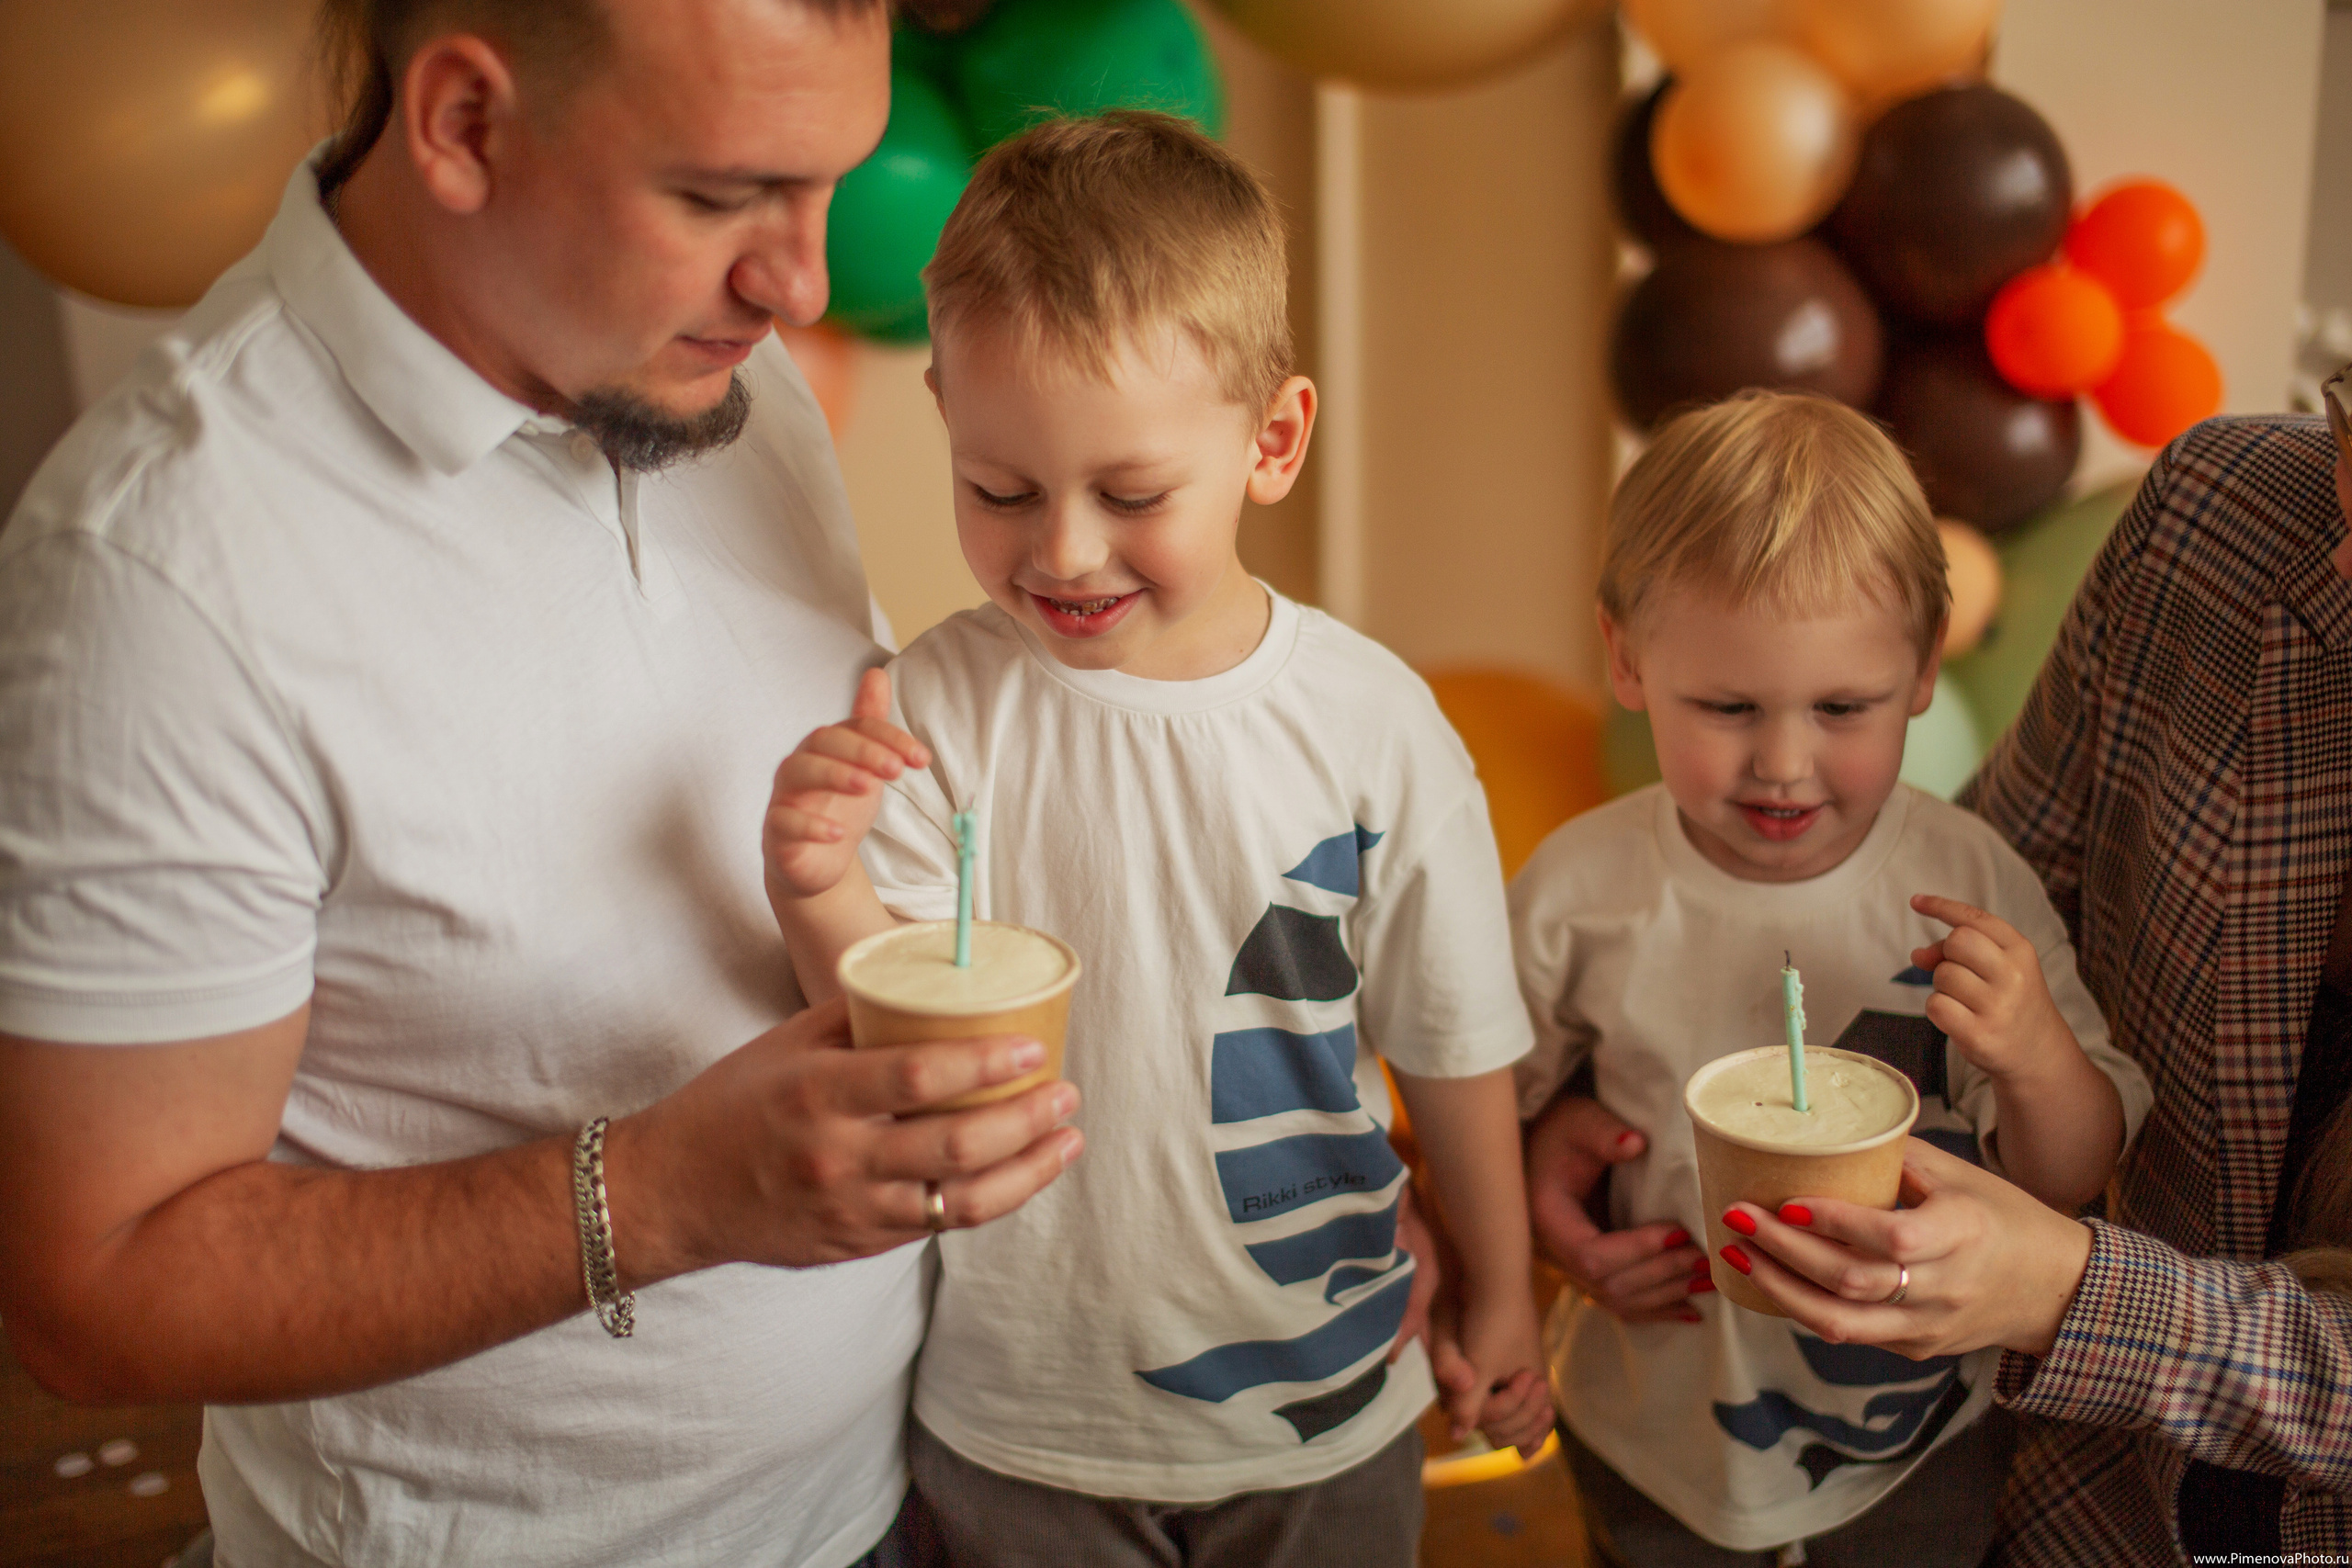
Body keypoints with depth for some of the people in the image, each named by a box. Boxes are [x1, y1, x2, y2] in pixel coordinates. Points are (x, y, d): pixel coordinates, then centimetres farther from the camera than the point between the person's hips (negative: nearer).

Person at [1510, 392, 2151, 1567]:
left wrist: (2038, 1059, -32)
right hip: (1656, 1427, 0)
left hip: (1920, 1432, 0)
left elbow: (2077, 1183, -14)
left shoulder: (1970, 885, -18)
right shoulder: (1578, 892, -19)